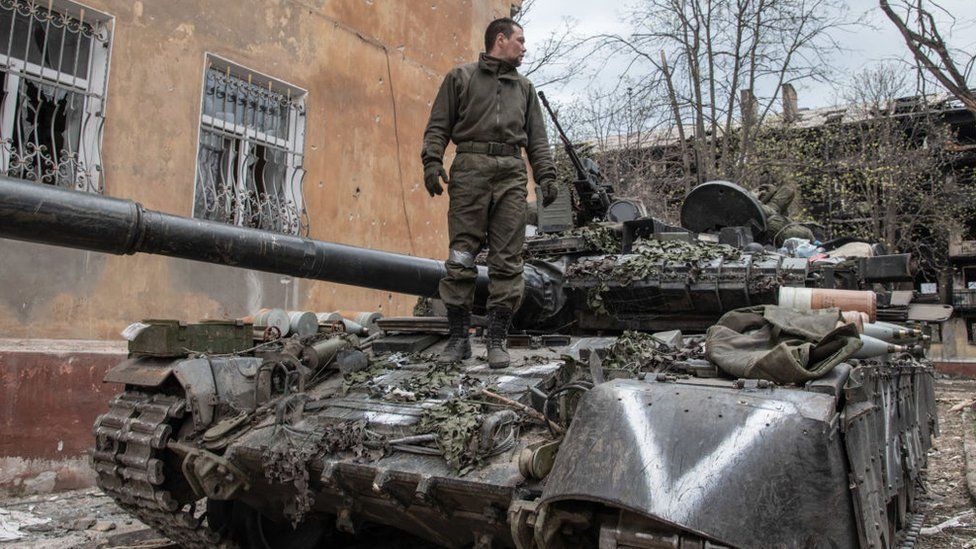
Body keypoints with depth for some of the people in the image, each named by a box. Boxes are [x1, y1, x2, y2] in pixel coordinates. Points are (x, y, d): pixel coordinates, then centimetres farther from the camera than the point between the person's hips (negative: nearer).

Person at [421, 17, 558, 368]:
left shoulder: (524, 87, 26)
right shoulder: (461, 77, 16)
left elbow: (537, 138, 20)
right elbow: (438, 126, 8)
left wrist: (546, 175, 6)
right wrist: (432, 160, -8)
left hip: (511, 172, 3)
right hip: (470, 168, -3)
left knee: (507, 261, -4)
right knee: (461, 257, -6)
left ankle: (497, 340, 1)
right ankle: (459, 338, 2)